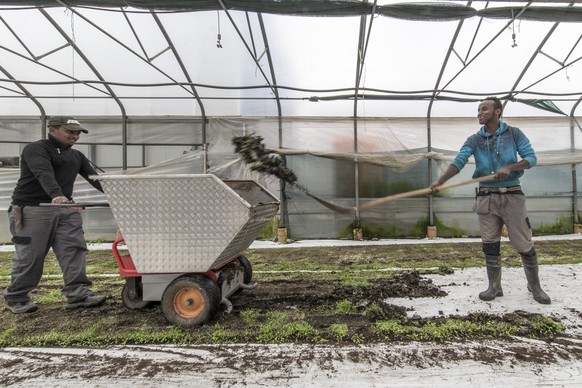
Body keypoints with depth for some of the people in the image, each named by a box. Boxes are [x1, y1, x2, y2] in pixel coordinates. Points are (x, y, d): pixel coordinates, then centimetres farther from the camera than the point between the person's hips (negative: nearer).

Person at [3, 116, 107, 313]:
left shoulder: (76, 156, 15)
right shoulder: (36, 149, -6)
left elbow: (94, 178, 7)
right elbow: (44, 174, -26)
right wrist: (56, 194, -44)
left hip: (66, 209, 6)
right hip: (32, 210, -6)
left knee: (74, 249, -5)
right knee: (29, 256, 2)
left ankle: (78, 293, -5)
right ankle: (15, 298, 22)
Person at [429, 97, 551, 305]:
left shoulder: (514, 133, 2)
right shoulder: (474, 140, 2)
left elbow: (531, 158, -4)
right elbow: (458, 162, -13)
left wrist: (510, 167, -25)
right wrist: (439, 181, -30)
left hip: (512, 195, -1)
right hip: (487, 197, 1)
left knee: (524, 244, 3)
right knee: (490, 245, 6)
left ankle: (535, 286, 24)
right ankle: (494, 287, 19)